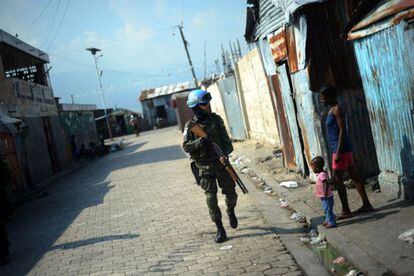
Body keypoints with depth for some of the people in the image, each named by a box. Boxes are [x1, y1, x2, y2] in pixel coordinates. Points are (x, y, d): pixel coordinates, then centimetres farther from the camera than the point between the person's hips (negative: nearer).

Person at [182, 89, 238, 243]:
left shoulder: (216, 120, 2)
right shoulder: (190, 126, -2)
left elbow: (226, 140, 2)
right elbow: (186, 146, -8)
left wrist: (225, 151, -17)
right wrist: (199, 142, -25)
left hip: (221, 163, 2)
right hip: (204, 167, -2)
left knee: (231, 193, 9)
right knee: (211, 197, -10)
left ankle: (231, 211, 42)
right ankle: (220, 229, 1)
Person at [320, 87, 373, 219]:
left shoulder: (336, 109, -13)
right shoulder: (331, 110, 15)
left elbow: (342, 130, -20)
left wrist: (338, 152, -23)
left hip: (341, 149, -10)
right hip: (345, 149, 10)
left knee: (337, 180, -6)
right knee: (355, 176, 12)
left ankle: (346, 211, -2)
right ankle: (366, 204, 19)